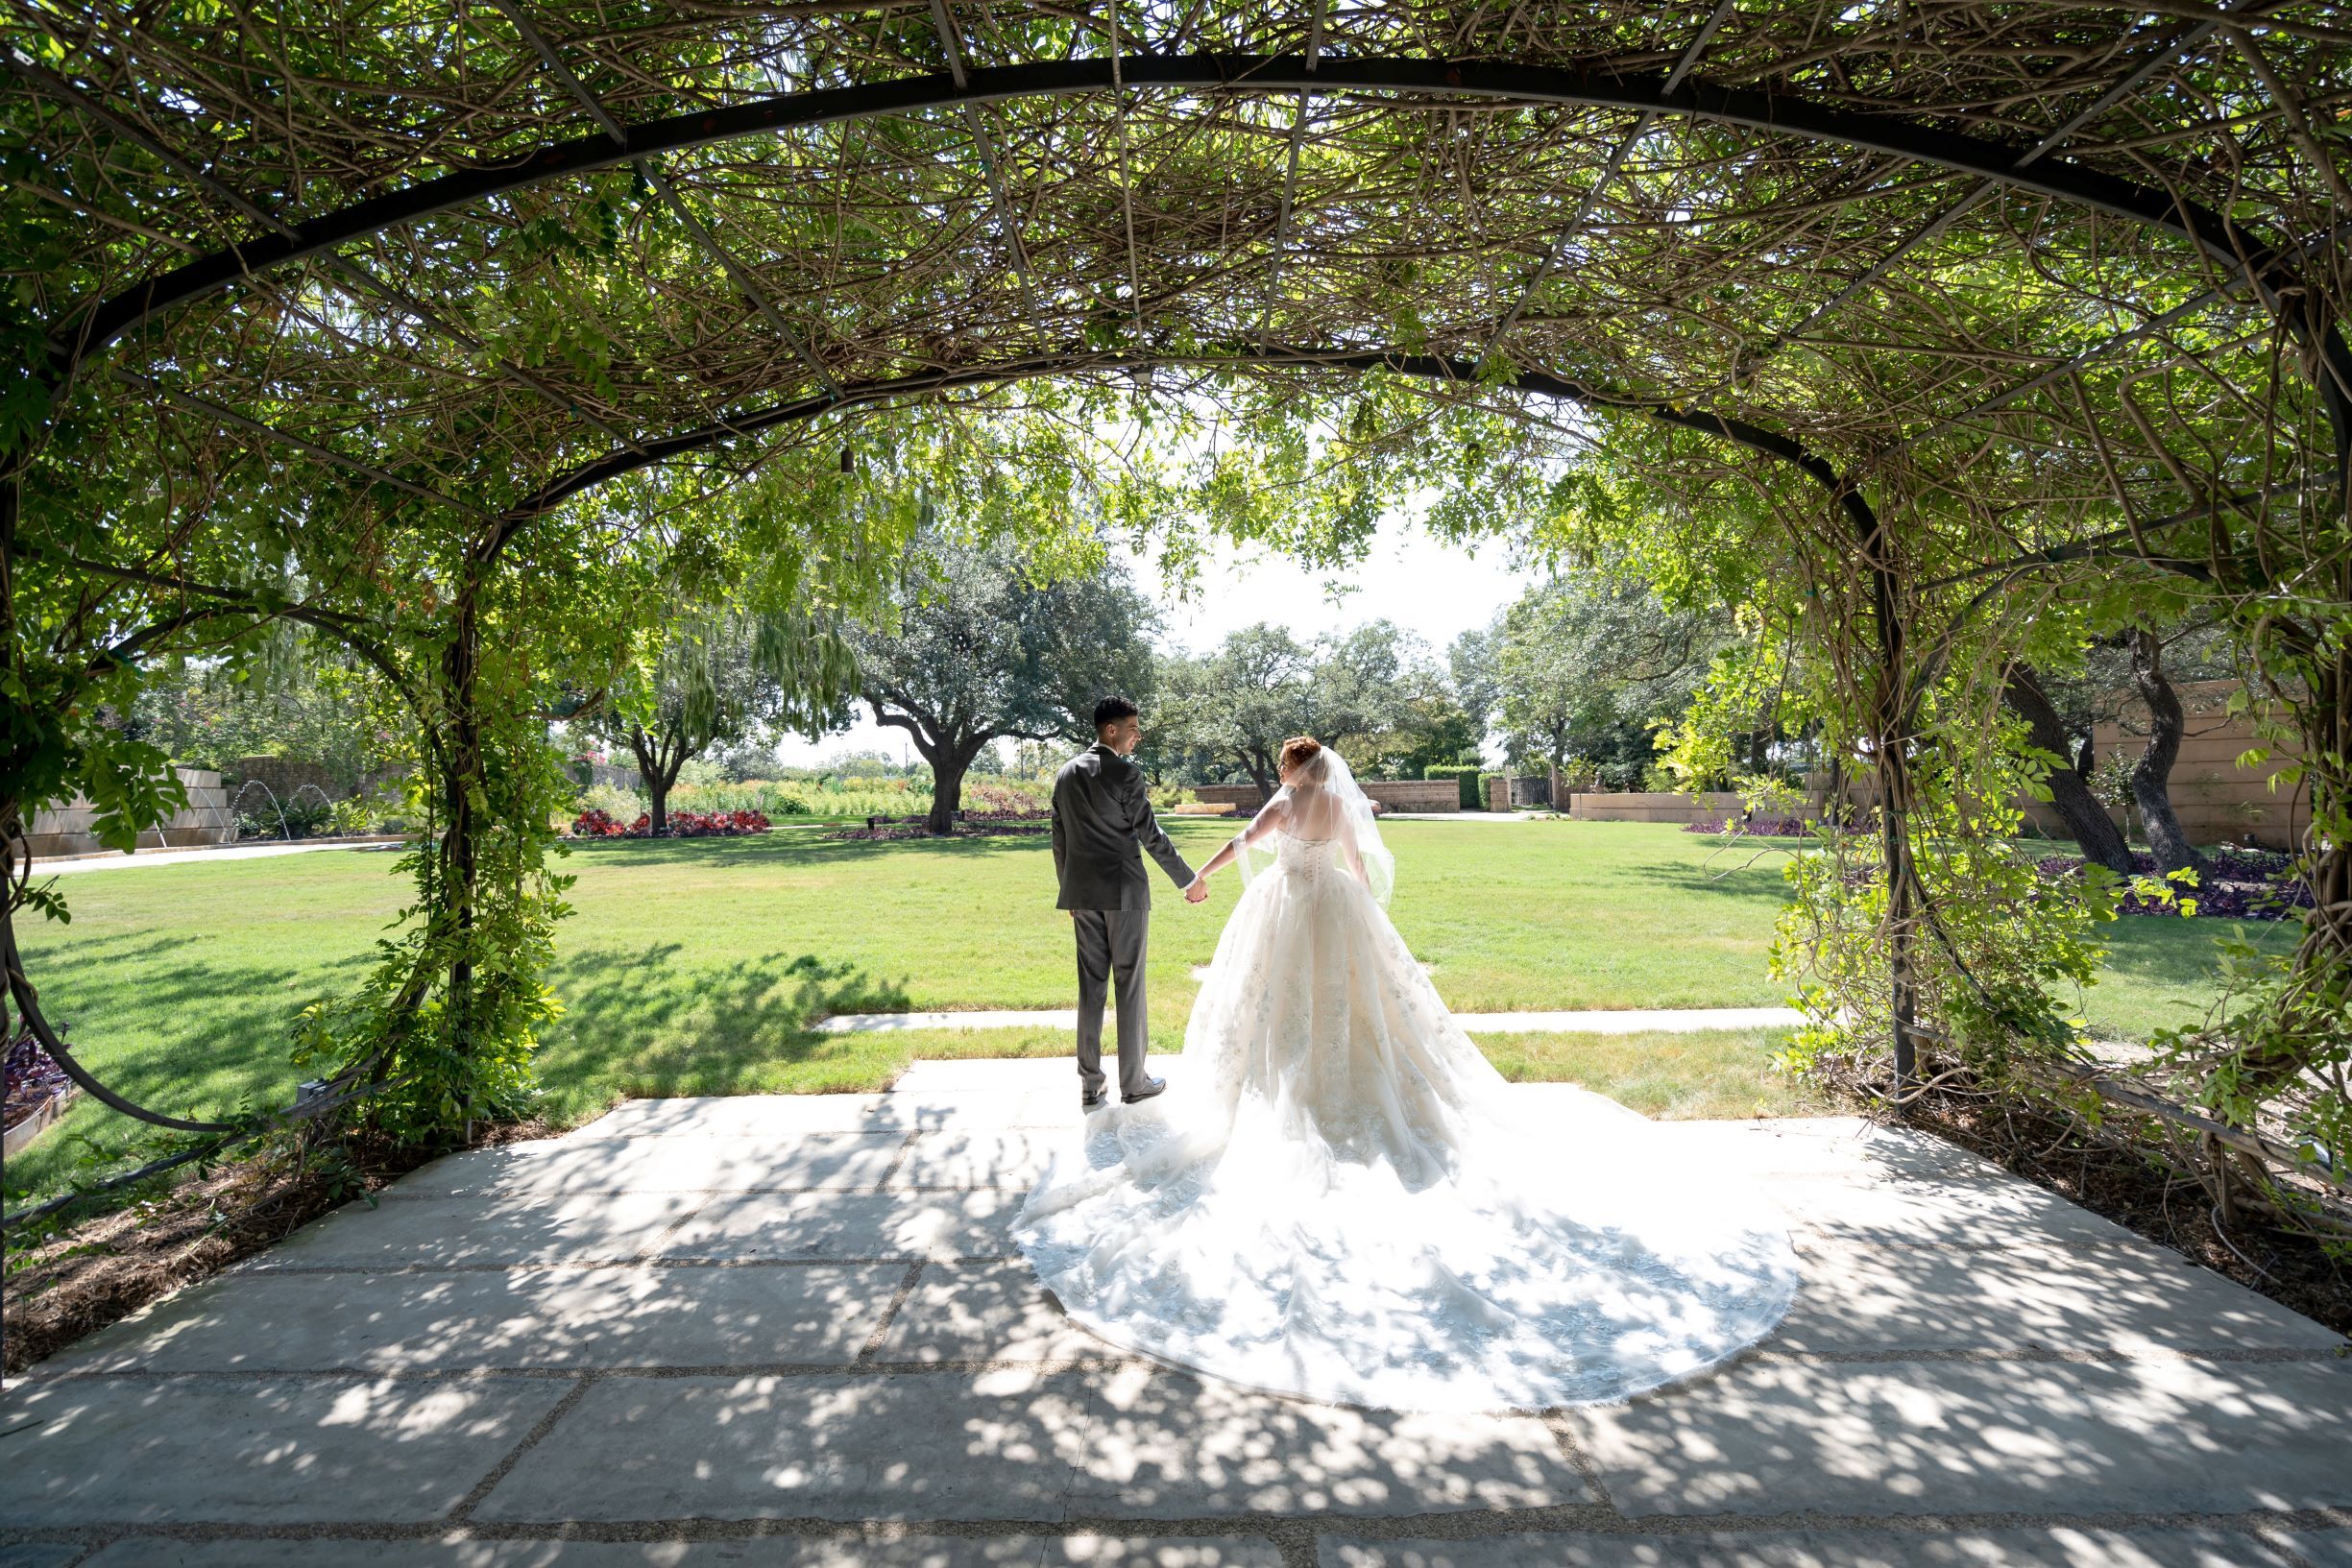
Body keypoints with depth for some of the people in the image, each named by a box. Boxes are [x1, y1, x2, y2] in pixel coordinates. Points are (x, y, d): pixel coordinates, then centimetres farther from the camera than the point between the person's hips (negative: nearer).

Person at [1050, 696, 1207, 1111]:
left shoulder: (1065, 774, 9)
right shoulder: (1126, 772, -12)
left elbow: (1059, 839, 13)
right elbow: (1151, 835, -11)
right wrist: (1190, 881, -2)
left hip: (1082, 893, 6)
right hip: (1124, 892, -6)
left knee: (1091, 985, 10)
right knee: (1130, 985, 4)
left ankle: (1089, 1083, 14)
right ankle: (1133, 1080, 14)